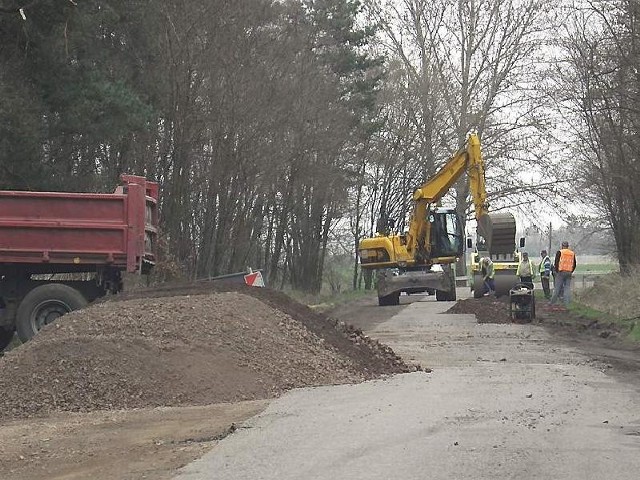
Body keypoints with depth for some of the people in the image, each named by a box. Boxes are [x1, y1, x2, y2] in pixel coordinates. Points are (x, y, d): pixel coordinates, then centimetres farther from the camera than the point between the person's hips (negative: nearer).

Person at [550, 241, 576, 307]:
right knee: (567, 287, 5)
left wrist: (556, 271, 3)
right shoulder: (572, 253, 11)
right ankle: (567, 302, -1)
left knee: (557, 287, 0)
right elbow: (574, 265, 14)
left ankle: (553, 302, 3)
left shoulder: (560, 252, -2)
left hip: (561, 272, -3)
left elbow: (556, 263, -6)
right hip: (569, 273, 3)